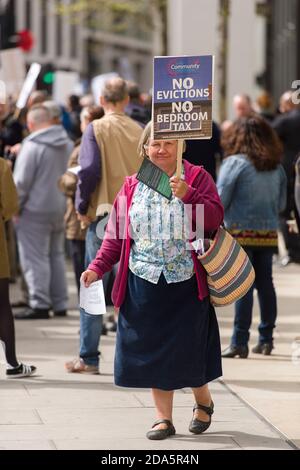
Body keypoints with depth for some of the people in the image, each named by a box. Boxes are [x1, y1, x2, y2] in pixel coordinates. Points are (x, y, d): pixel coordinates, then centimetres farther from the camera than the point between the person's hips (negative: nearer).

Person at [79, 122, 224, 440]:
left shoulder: (196, 178, 1)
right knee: (153, 348, 4)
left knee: (187, 346, 2)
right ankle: (164, 418, 14)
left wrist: (187, 194, -23)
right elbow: (116, 234, 8)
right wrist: (97, 267, -2)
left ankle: (203, 401, 29)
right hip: (144, 282, 3)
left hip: (186, 282, -3)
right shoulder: (133, 186, 9)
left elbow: (214, 218, -10)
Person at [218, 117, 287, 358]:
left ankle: (240, 342, -7)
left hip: (241, 231, -5)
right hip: (268, 231, 5)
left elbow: (220, 199, -10)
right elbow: (281, 204, 14)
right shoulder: (276, 167, 8)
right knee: (265, 283, 11)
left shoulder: (235, 163, -8)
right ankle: (266, 339, 16)